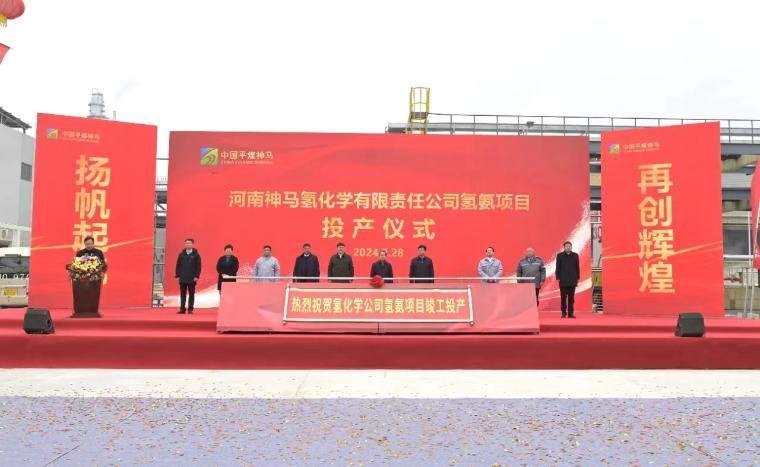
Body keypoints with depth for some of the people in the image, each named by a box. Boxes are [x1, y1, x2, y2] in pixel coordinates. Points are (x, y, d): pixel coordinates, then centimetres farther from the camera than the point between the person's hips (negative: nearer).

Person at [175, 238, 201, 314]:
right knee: (182, 294, 5)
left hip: (192, 279, -2)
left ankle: (190, 309, 7)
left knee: (191, 294, 2)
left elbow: (198, 266, -1)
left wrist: (197, 276, -9)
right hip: (182, 278, 2)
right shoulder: (181, 254, 7)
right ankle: (182, 309, 10)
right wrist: (177, 275, 1)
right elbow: (178, 265, 8)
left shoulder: (196, 255, 1)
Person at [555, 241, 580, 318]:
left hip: (572, 280, 1)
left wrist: (577, 278, 5)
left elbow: (577, 267, 8)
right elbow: (558, 268, 2)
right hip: (563, 280, -1)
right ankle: (564, 313, 7)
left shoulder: (575, 255, 5)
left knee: (571, 298, 4)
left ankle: (571, 313, 9)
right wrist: (558, 278, -3)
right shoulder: (560, 256, 2)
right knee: (563, 297, 1)